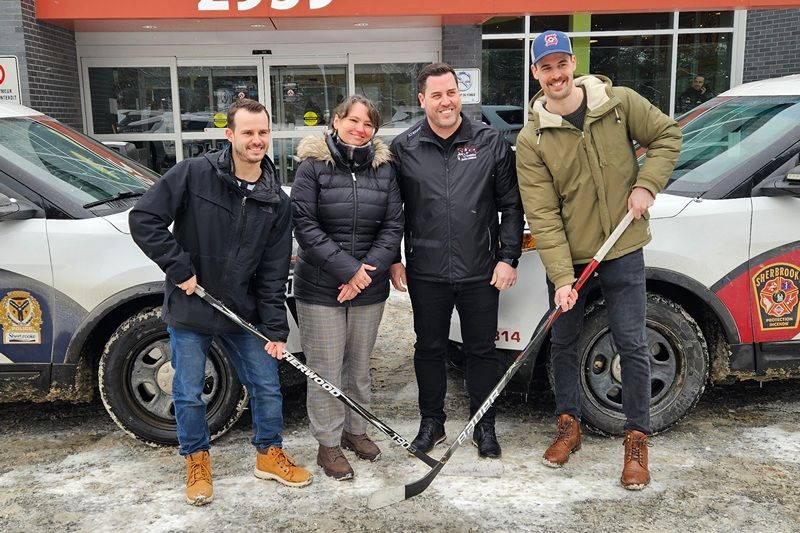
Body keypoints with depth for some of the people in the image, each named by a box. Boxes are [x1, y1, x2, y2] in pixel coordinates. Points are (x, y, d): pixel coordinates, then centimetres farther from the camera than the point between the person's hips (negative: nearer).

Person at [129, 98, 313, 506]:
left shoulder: (276, 201, -1)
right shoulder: (193, 174, -13)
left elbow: (273, 271, -1)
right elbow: (143, 219, -13)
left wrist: (276, 328, -4)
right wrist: (179, 268, -17)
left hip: (243, 313, 3)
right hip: (189, 309, -3)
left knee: (267, 385, 10)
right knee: (189, 393, 9)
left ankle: (269, 455, 33)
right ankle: (197, 461, 32)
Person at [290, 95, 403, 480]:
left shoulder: (384, 169, 5)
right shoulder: (313, 166, -6)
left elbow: (393, 226, 2)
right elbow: (305, 225, -11)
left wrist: (368, 270, -11)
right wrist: (347, 268, -16)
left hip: (369, 288, 4)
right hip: (320, 286, -3)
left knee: (359, 364, 16)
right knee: (326, 368, 2)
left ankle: (355, 429, 34)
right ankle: (328, 443, 17)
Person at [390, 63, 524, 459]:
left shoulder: (491, 142, 0)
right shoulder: (403, 148, 1)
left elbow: (511, 206, 2)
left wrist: (508, 258, -3)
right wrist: (394, 260, 3)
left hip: (481, 272, 0)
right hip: (426, 274, 1)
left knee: (481, 350, 11)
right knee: (429, 349, 13)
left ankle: (484, 426, 28)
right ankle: (432, 422, 32)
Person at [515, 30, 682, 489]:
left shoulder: (620, 102, -6)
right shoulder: (532, 139, -9)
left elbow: (667, 134, 6)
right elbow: (542, 215, -13)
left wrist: (646, 185, -10)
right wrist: (561, 277, -20)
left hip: (622, 251, -1)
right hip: (568, 257, 1)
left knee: (632, 346, 3)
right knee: (563, 343, 12)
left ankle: (638, 438, 19)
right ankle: (570, 424, 32)